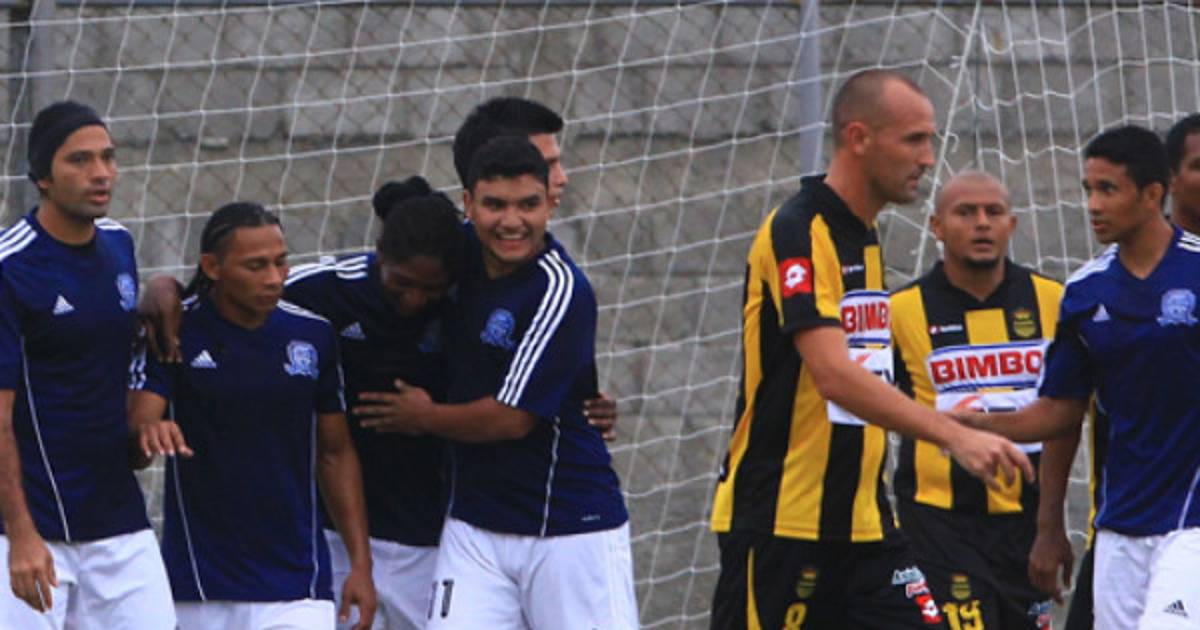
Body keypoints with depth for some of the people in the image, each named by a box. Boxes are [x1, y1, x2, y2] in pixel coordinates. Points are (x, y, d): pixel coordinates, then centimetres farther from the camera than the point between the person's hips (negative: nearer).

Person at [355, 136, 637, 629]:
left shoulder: (561, 291, -18)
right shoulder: (461, 249, 2)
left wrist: (424, 417, -2)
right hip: (476, 525, 6)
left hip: (572, 527, -6)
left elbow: (513, 418, -16)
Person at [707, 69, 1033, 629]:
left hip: (861, 523, 9)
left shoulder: (863, 238, 15)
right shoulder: (798, 233, -15)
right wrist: (953, 436, -33)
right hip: (778, 523, -8)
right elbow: (835, 376, -27)